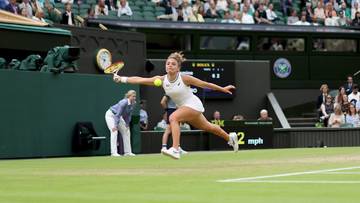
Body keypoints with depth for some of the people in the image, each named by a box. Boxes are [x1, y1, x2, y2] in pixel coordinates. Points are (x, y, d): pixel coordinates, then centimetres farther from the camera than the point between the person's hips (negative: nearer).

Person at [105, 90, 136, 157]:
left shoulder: (132, 104, -10)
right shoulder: (123, 103, -34)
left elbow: (128, 115, 1)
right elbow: (118, 114, -34)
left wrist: (127, 125, 0)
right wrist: (115, 126, -37)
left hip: (118, 116, 9)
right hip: (111, 115, -9)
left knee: (126, 131, 5)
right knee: (114, 132, -22)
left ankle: (127, 152, 8)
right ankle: (114, 153, -25)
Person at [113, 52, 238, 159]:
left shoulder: (184, 78, -22)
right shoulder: (161, 80, -10)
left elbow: (204, 84, -10)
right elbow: (140, 80, -15)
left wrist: (222, 89, -3)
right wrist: (122, 79, -25)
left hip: (193, 104, -6)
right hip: (182, 106, 6)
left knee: (173, 118, -28)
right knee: (206, 127, 23)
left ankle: (175, 150, -34)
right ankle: (230, 137, 48)